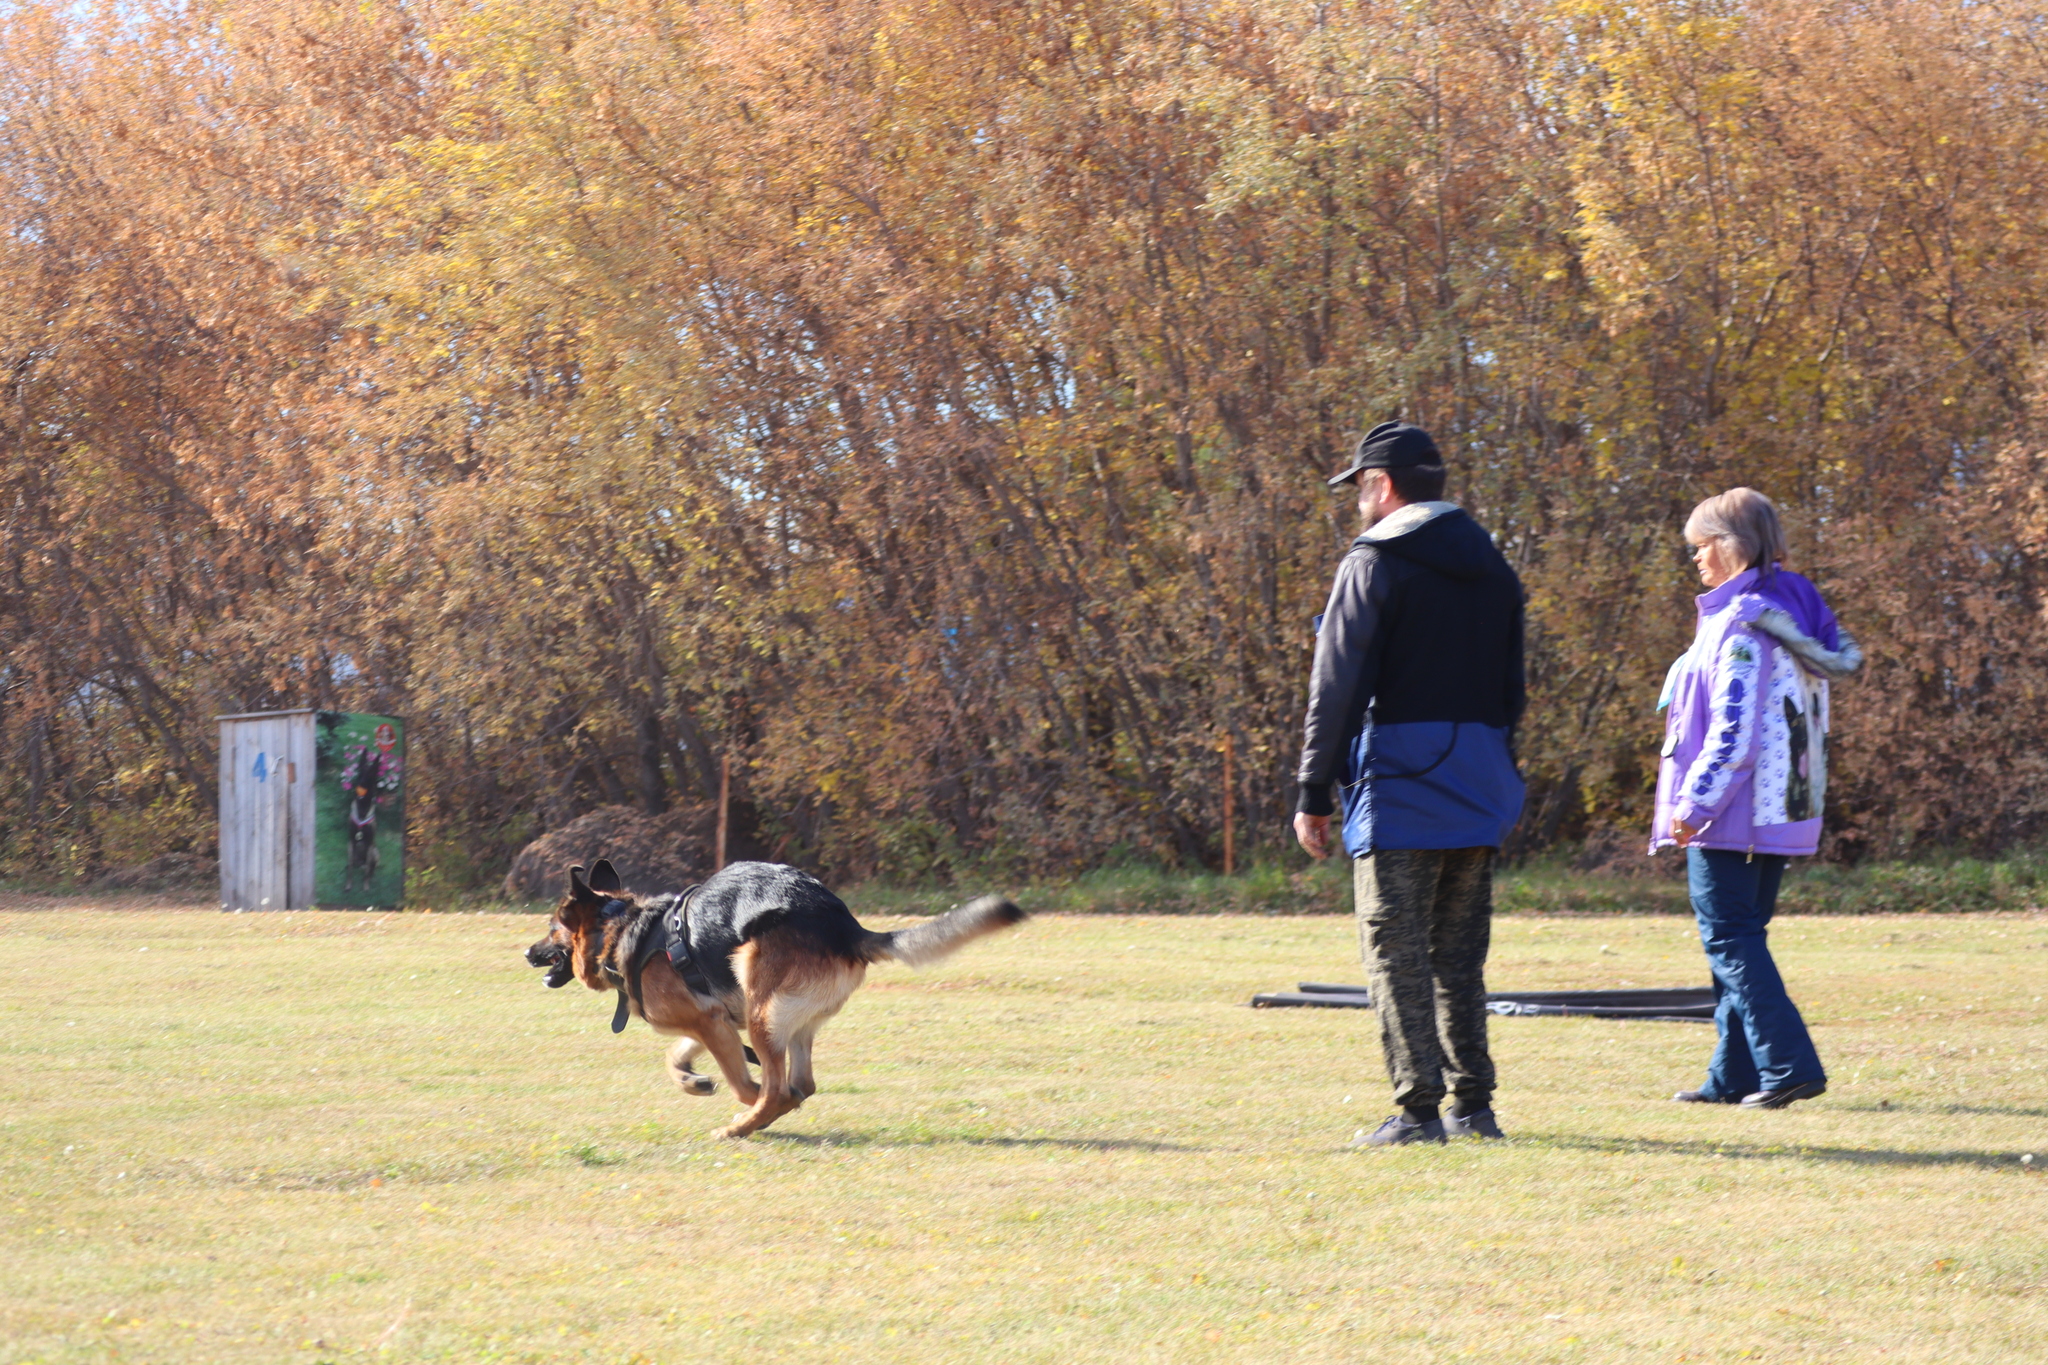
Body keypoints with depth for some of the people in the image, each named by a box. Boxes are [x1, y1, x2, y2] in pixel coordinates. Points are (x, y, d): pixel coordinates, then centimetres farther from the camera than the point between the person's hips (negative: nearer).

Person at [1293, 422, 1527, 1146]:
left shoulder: (1374, 563, -6)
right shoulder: (1493, 567, 16)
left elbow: (1336, 686, -10)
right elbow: (1511, 687, 18)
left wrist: (1312, 794, -9)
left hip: (1400, 783, -7)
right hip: (1478, 786, 7)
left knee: (1395, 949, -4)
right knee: (1459, 950, 12)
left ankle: (1418, 1108, -10)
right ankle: (1473, 1105, 11)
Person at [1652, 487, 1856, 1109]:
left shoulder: (1742, 623, -15)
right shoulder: (1796, 613, 14)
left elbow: (1734, 729, -21)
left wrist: (1694, 802, -18)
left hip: (1731, 816, -9)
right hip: (1783, 811, 9)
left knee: (1729, 940, -5)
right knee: (1742, 938, 14)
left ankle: (1789, 1065, -12)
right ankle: (1735, 1075, 16)